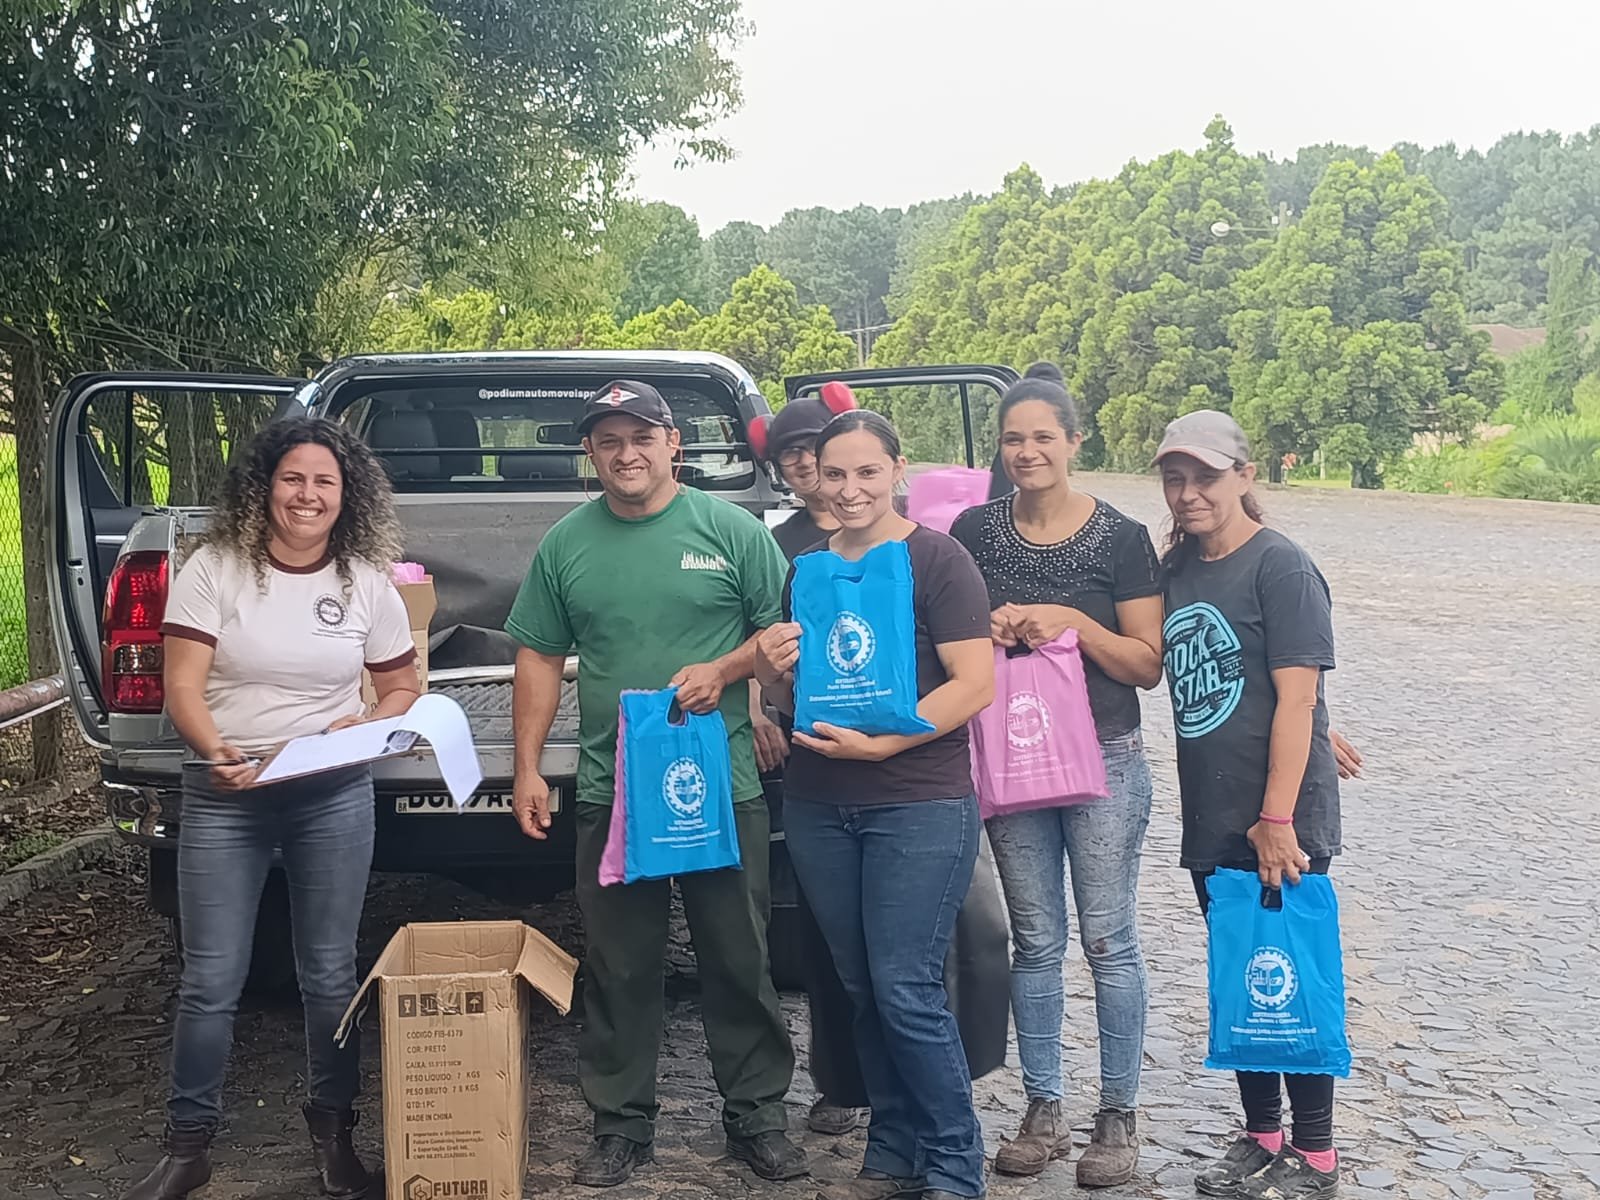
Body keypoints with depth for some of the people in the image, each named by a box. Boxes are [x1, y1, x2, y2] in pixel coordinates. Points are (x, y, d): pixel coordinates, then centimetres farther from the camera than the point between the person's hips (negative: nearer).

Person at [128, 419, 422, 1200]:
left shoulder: (368, 582, 1)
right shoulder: (213, 569, -5)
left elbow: (403, 687, 10)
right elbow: (181, 687, -9)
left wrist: (368, 727, -12)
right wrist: (218, 753, -27)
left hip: (334, 798, 2)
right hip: (222, 797, -1)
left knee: (330, 975, 10)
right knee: (210, 981, 3)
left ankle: (333, 1133, 26)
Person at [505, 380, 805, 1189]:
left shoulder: (731, 530, 0)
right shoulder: (566, 544, 7)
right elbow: (540, 659, 9)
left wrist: (722, 670, -14)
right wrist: (528, 767, 3)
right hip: (610, 793, 2)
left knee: (740, 962, 7)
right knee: (619, 970, 8)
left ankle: (758, 1116, 21)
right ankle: (621, 1125, 21)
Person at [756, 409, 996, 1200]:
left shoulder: (937, 560, -7)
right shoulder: (807, 569, 11)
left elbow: (975, 685, -14)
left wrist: (880, 742, -22)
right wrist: (772, 667, -5)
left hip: (919, 806, -6)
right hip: (818, 808, 6)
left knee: (907, 992, -6)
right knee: (861, 988, 11)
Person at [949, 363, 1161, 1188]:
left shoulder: (1120, 539, -6)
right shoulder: (974, 532, 2)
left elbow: (1148, 664, -6)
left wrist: (1072, 623, -20)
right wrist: (989, 631, -11)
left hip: (1104, 763, -2)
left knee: (1108, 942, 4)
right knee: (1035, 943, 11)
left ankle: (1119, 1115, 17)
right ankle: (1043, 1112, 22)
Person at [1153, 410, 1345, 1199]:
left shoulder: (1281, 567, -12)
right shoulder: (1177, 565, 8)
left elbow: (1297, 698, -16)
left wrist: (1278, 817, -19)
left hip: (1281, 823, -7)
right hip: (1212, 821, 7)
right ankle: (1260, 1136, 30)